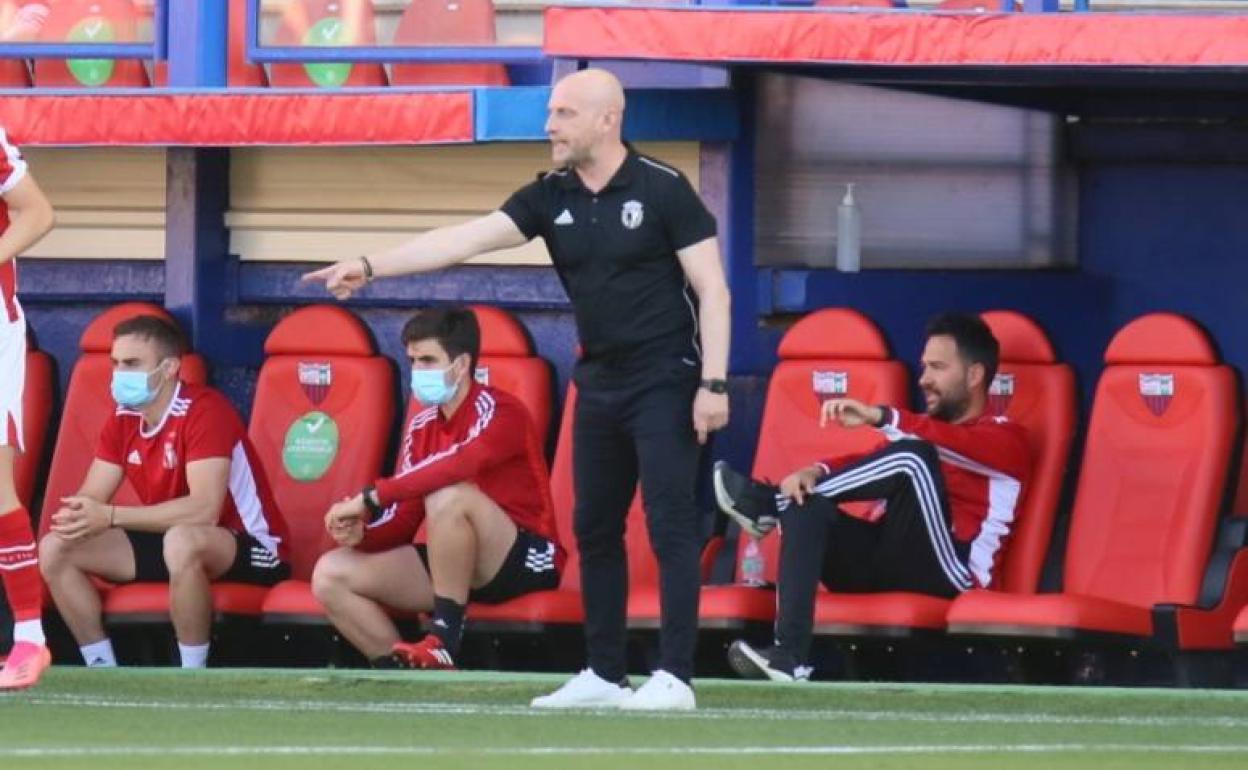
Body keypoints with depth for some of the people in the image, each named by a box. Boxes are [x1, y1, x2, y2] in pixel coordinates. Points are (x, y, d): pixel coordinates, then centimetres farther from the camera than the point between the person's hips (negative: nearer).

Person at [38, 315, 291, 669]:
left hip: (249, 546, -8)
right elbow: (91, 498, 3)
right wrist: (74, 515, -24)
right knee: (55, 549, -4)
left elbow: (204, 510, -32)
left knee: (181, 541, -43)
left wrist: (111, 517, -32)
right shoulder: (123, 418, 2)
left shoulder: (204, 411, -22)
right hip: (167, 541, 8)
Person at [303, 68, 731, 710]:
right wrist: (372, 266, -14)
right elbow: (465, 239, -5)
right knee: (594, 529, 8)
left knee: (670, 524, -9)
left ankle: (674, 677, -9)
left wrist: (714, 383, -16)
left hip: (664, 384, -7)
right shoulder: (551, 197, 3)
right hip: (600, 385, 7)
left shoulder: (662, 190, -11)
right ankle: (603, 675, 13)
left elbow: (711, 288, -10)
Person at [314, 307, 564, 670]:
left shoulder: (498, 411, -12)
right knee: (331, 575, -5)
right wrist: (362, 533, -14)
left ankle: (445, 644, -29)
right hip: (453, 565, 7)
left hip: (527, 561, -7)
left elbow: (459, 467, -34)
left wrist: (369, 498, -33)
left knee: (448, 497, -37)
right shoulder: (423, 425, 10)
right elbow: (404, 518, 9)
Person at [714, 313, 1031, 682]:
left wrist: (881, 417, -30)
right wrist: (816, 471, -11)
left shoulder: (1005, 438, 9)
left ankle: (770, 503, -19)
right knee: (806, 502, -18)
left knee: (914, 456, -26)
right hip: (884, 562, 6)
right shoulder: (927, 429, 31)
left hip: (946, 567, -6)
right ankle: (789, 655, -36)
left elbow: (962, 446, -16)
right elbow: (871, 463, 12)